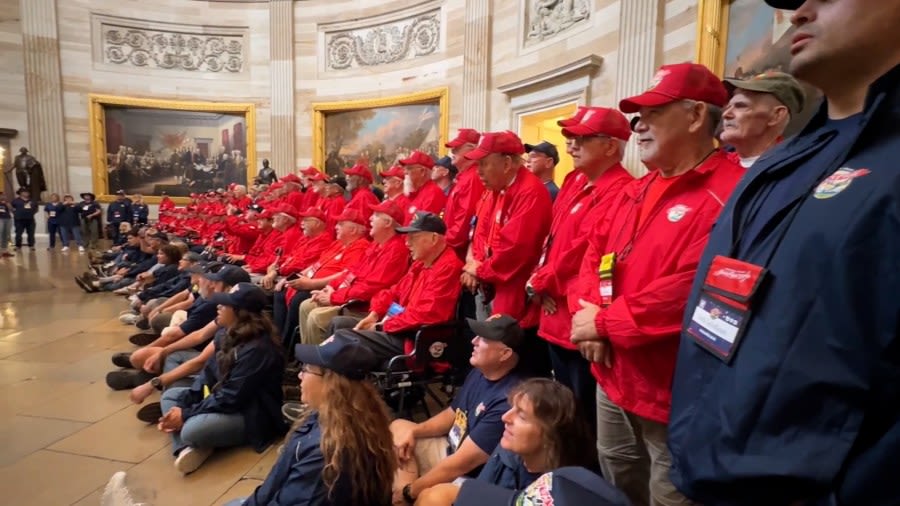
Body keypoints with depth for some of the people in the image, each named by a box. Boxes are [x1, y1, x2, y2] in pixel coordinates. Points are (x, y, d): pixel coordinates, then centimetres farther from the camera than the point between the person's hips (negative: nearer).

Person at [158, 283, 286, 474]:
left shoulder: (257, 350, -26)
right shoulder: (232, 336, 3)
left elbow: (230, 399, -24)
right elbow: (208, 375, 8)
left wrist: (186, 414, -16)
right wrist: (181, 406, -4)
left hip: (252, 417, -10)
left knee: (192, 429, -34)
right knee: (169, 395, 11)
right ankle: (188, 448, -12)